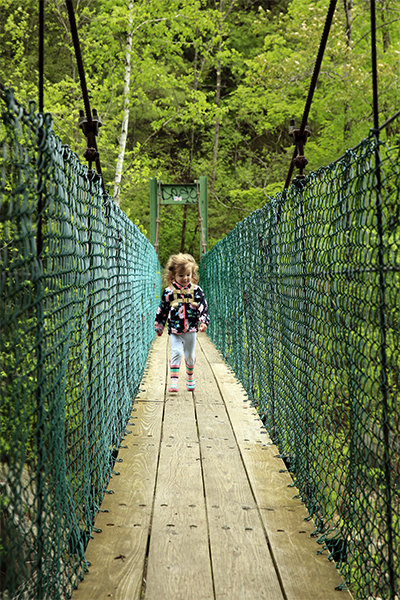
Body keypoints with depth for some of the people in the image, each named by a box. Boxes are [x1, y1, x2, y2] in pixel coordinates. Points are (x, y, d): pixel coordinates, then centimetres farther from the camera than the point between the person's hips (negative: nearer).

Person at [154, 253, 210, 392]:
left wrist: (204, 322, -16)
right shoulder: (169, 292, -4)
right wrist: (159, 327, 9)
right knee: (176, 353, -13)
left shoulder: (196, 290, -2)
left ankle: (190, 377, 35)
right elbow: (162, 310, 4)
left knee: (189, 355, 13)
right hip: (175, 330, -1)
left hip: (191, 329, 1)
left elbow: (203, 307, -2)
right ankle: (174, 381, -12)